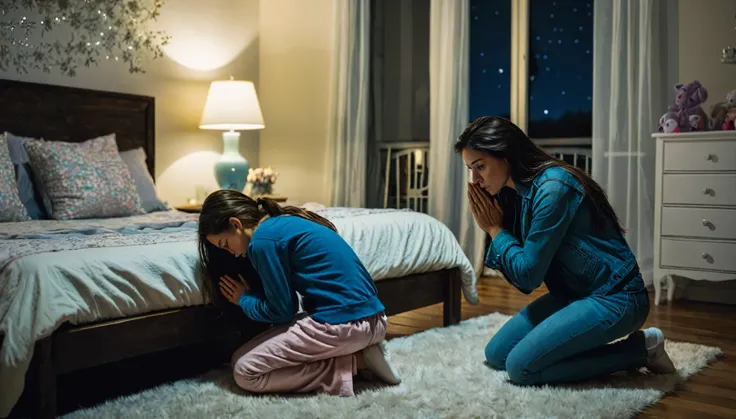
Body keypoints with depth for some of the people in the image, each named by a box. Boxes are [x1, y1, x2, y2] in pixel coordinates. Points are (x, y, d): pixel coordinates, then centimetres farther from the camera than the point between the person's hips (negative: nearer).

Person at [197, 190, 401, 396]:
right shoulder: (286, 221, 18)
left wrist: (244, 299, 12)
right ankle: (359, 352, 9)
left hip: (342, 324, -10)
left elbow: (281, 311, -4)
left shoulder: (263, 240, -10)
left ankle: (354, 362, -5)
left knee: (244, 370, 0)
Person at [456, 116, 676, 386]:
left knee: (520, 366, -16)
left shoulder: (553, 187, -24)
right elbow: (521, 280, 3)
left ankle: (638, 349, -3)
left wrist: (495, 229, -9)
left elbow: (529, 274, -21)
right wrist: (492, 227, -8)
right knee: (496, 354, 4)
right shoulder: (513, 193, 3)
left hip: (613, 297, -9)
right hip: (571, 294, 9)